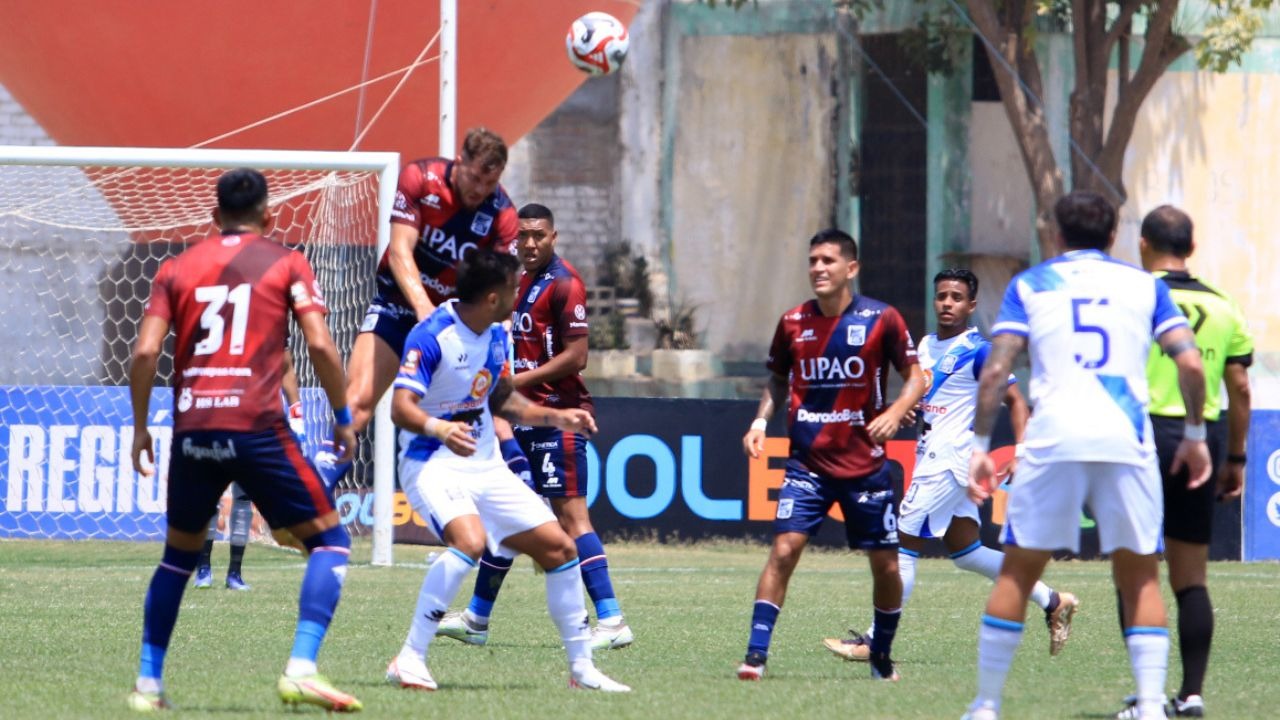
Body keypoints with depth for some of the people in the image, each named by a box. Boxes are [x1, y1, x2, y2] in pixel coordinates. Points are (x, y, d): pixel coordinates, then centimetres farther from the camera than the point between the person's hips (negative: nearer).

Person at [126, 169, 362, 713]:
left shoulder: (178, 268, 14)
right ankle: (301, 670, -12)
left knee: (180, 552, 22)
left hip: (191, 428, 3)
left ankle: (148, 683, 19)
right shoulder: (286, 264, 8)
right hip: (256, 425, -3)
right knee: (329, 540, 6)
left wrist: (140, 426, 14)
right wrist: (343, 417, 9)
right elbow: (320, 345, -2)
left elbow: (145, 351, 4)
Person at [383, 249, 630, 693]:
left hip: (486, 467, 8)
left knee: (559, 547, 3)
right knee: (470, 540, -34)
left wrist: (555, 418, 13)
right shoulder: (432, 337, -19)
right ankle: (410, 660, -26)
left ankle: (582, 668, 17)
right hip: (433, 464, -8)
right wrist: (440, 429, -45)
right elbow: (401, 408, -26)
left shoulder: (496, 336, 6)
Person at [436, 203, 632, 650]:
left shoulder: (564, 284, -11)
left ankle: (611, 621, -17)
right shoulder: (519, 281, 16)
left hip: (557, 416, -9)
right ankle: (477, 618, 24)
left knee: (570, 513, -14)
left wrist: (520, 380, -16)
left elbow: (575, 356, -16)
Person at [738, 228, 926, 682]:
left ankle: (882, 657, 25)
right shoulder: (793, 323, 3)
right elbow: (778, 381, 17)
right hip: (808, 462, 1)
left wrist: (895, 412, -18)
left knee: (886, 564, 4)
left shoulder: (881, 320, -5)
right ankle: (755, 654, -15)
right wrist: (761, 421, -1)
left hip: (865, 464, -1)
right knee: (784, 548, -15)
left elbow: (915, 378, 1)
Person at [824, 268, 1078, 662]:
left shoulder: (977, 351, -10)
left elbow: (1014, 399, -11)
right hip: (930, 456, 9)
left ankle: (875, 641, -5)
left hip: (949, 462, -9)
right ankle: (1052, 601, 23)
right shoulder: (926, 345, 14)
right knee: (964, 551, 14)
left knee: (904, 544, -9)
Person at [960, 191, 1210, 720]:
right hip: (1127, 441, 1)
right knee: (1140, 578, 9)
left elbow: (995, 370, 4)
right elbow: (1190, 363, 5)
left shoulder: (1029, 285, 14)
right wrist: (1195, 434, 16)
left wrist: (980, 446, 7)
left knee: (1018, 572, 9)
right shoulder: (1144, 285, 15)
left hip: (1053, 439, 0)